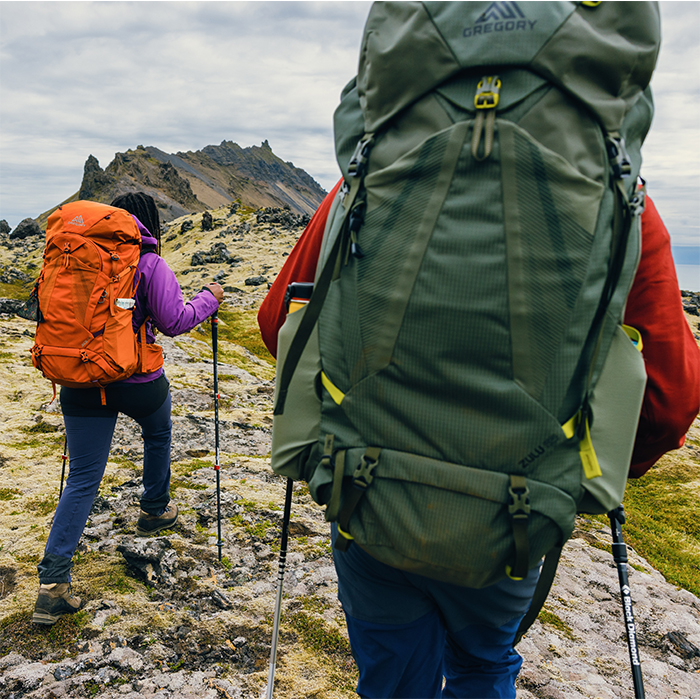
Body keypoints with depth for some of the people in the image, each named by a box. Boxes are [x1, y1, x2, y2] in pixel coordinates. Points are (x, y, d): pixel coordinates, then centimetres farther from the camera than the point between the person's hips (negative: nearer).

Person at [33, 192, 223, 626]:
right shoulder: (150, 263, -8)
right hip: (138, 380, -3)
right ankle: (155, 511, 46)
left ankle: (54, 582, 0)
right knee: (158, 435, 30)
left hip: (81, 380, 4)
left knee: (82, 480, 6)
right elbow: (174, 321, -11)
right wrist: (209, 299, 4)